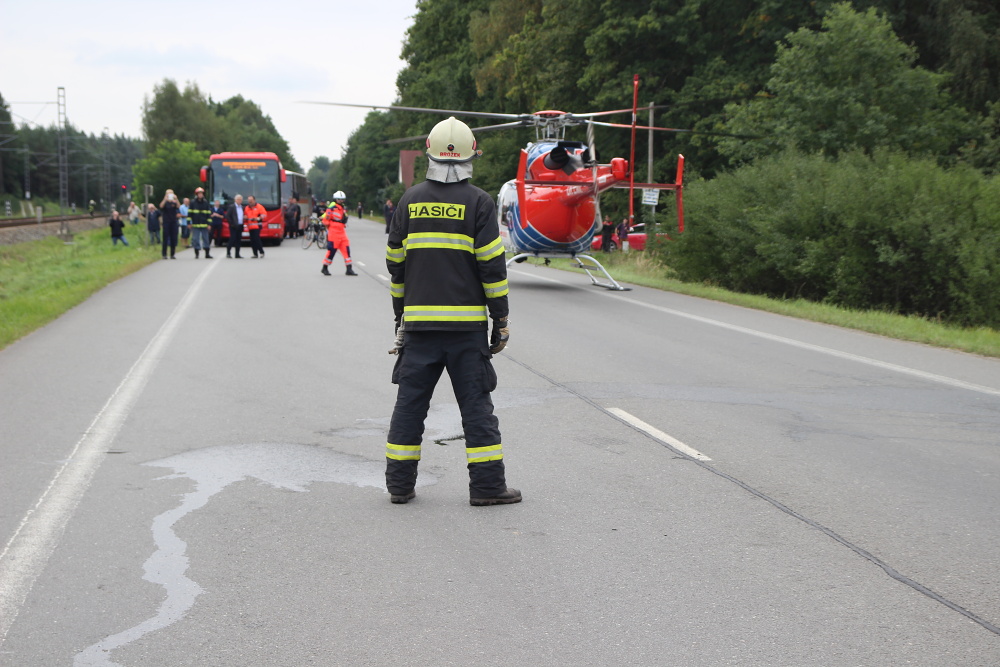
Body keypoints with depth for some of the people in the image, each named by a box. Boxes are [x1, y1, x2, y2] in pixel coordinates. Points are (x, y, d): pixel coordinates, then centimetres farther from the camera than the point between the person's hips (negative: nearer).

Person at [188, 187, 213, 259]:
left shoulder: (206, 203, 8)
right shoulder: (192, 203, 2)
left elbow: (209, 214, 10)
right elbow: (189, 213, 3)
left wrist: (209, 224, 4)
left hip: (204, 225, 2)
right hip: (195, 225, -2)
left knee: (206, 239, 4)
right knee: (196, 239, 1)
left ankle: (207, 254, 9)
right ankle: (196, 254, 8)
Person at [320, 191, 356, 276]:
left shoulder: (344, 209, 15)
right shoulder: (331, 209, -11)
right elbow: (325, 220, -9)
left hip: (342, 233, 7)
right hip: (333, 233, -7)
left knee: (346, 249, 1)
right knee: (332, 250, -4)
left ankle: (349, 269, 1)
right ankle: (325, 268, 10)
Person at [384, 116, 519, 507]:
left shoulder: (410, 200, 6)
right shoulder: (478, 202, -5)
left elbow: (396, 263, 10)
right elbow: (492, 265, -7)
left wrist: (400, 316, 19)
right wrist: (501, 320, 0)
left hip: (419, 322, 3)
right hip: (466, 324, -3)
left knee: (410, 401, 9)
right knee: (476, 404, 3)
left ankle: (399, 485, 13)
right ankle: (487, 485, 5)